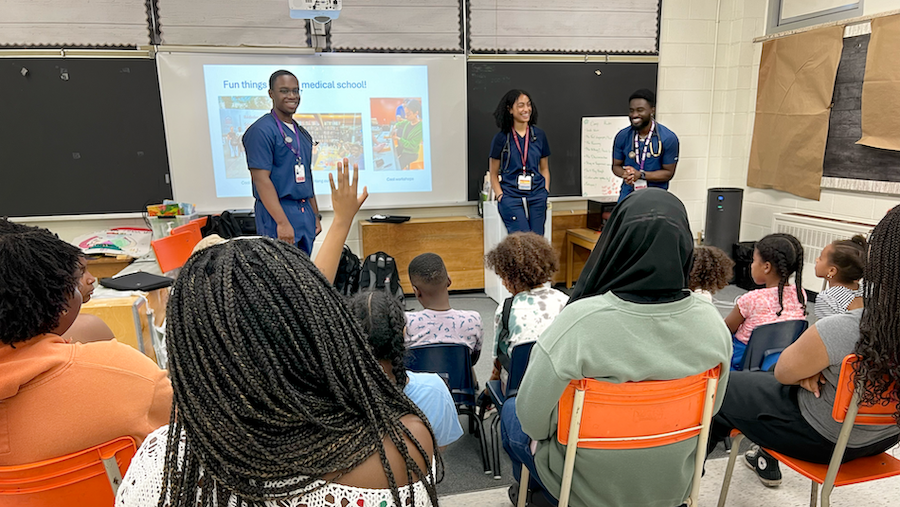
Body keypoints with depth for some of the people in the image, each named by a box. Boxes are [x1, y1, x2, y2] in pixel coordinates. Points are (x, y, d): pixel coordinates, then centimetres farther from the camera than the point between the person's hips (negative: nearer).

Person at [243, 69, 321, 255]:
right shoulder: (262, 130, -9)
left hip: (305, 212, 8)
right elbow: (261, 179, -16)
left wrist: (316, 215, 18)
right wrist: (282, 222, -22)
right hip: (277, 213, -8)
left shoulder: (302, 133, 17)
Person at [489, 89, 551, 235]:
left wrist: (545, 192, 5)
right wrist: (500, 196, -6)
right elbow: (493, 174, 6)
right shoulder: (501, 138, 3)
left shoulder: (539, 135, 11)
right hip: (511, 197, -3)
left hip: (536, 197, 3)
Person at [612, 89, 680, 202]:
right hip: (628, 193, 2)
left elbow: (668, 172, -4)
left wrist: (640, 175, -19)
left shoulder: (669, 138, -8)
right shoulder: (622, 136, -1)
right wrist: (625, 174, -16)